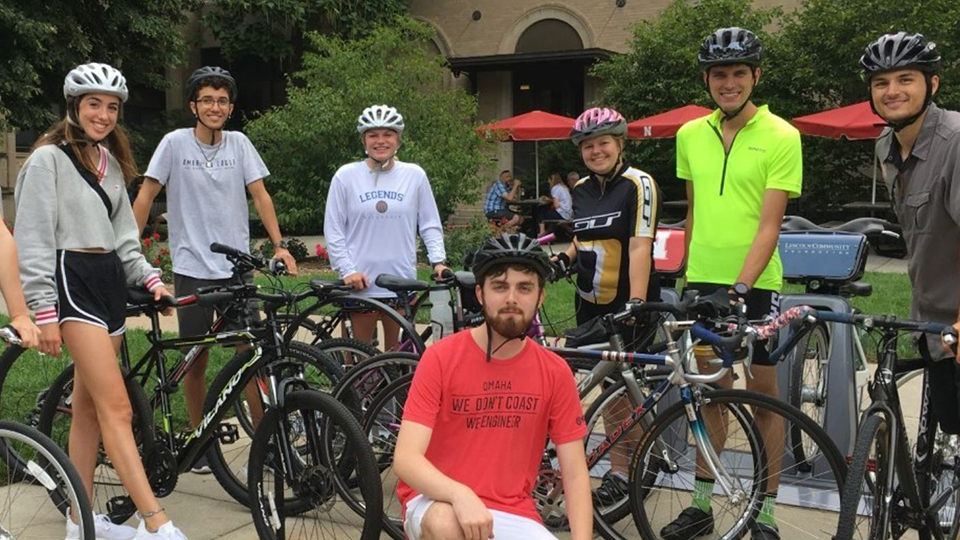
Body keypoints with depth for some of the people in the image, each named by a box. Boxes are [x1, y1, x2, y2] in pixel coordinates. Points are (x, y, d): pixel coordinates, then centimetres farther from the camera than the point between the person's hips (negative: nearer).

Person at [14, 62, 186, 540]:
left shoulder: (111, 162, 17)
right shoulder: (48, 158, -6)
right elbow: (33, 240, -10)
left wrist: (150, 278, 3)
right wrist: (44, 312, -15)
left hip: (109, 280, 8)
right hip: (72, 281, -8)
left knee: (89, 405, 11)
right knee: (117, 406, -13)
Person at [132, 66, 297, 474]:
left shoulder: (239, 144, 5)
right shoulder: (175, 143, -2)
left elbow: (259, 195, 3)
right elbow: (146, 196, -2)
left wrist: (279, 245, -7)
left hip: (236, 267, 2)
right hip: (192, 268, -1)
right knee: (196, 360, 7)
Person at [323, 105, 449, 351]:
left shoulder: (414, 175, 1)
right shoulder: (346, 176, 0)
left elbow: (430, 224, 6)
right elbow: (333, 230, 1)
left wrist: (438, 260, -7)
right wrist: (347, 270, -8)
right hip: (361, 282, -1)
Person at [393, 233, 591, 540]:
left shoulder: (555, 373, -3)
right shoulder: (441, 358, -12)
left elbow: (575, 473, -1)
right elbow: (405, 459, -18)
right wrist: (460, 495, -36)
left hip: (512, 514, 2)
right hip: (441, 502, -2)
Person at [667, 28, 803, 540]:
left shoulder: (781, 136, -8)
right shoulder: (690, 135, 5)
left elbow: (769, 223, -14)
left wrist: (740, 286, -24)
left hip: (755, 284, -4)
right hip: (702, 281, 4)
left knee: (763, 393, 6)